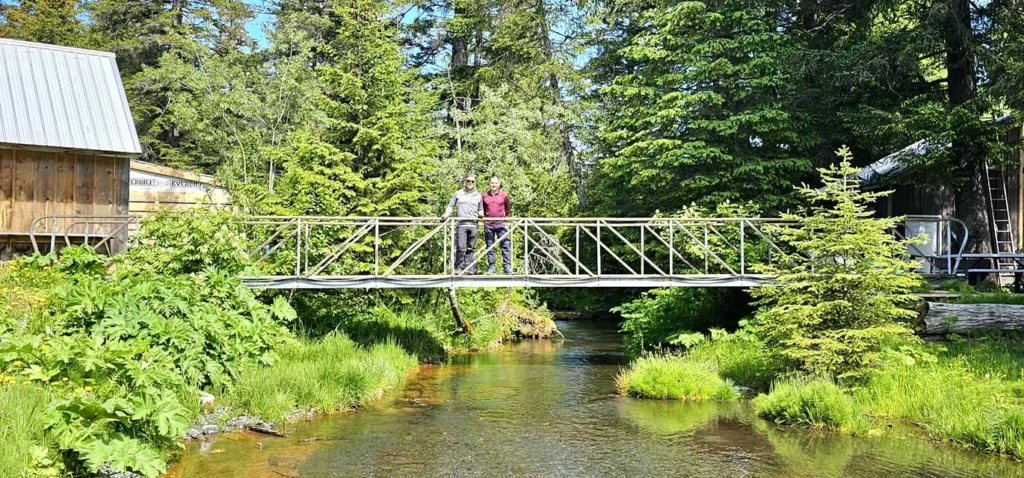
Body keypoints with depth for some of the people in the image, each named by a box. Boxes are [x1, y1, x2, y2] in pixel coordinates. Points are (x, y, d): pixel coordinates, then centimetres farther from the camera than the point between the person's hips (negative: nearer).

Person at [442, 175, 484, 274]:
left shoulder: (478, 196, 18)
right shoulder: (458, 194, 13)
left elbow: (480, 210, 23)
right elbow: (451, 206, 13)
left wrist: (481, 213, 1)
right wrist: (447, 214, -4)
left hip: (473, 224, 2)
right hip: (461, 224, -2)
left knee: (470, 248, 2)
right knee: (460, 247, -11)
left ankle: (470, 269, 3)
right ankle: (459, 268, -5)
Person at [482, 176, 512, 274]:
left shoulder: (504, 195, 3)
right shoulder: (484, 196, 4)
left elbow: (508, 208, 16)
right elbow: (482, 209, 19)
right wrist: (484, 217, 9)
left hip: (500, 224, -1)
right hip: (488, 224, 1)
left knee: (505, 245, -6)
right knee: (490, 246, 4)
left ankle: (507, 267, -5)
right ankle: (492, 267, 9)